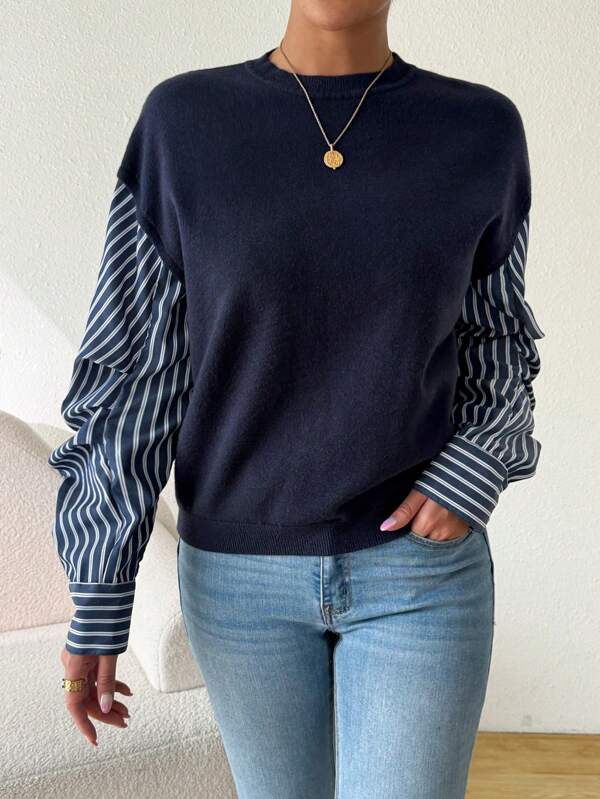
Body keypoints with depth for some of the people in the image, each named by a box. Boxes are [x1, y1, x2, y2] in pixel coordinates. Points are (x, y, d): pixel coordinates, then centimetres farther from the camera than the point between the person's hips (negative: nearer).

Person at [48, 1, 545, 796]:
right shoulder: (182, 122, -6)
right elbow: (135, 366, -5)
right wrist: (95, 605, -5)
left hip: (421, 568, 0)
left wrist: (474, 473, -12)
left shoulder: (481, 132, -4)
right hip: (243, 577, 1)